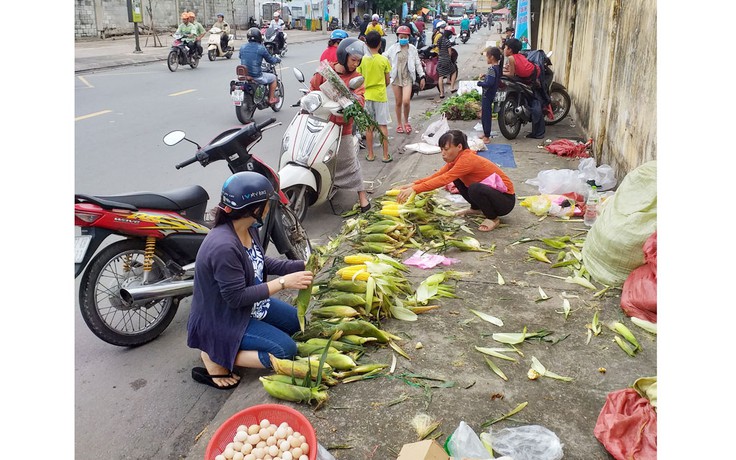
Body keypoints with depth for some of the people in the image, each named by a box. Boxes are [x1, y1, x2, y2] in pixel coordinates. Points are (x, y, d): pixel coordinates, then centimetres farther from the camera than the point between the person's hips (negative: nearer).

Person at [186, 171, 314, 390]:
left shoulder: (249, 228, -7)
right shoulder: (224, 247, -35)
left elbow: (261, 262, 9)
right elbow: (236, 298, -29)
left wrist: (299, 266, -1)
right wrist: (283, 282, -27)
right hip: (222, 320, -9)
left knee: (297, 321, 17)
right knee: (285, 350, -14)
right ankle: (215, 358, -4)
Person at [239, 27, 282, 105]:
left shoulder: (242, 47, 3)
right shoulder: (261, 48, -12)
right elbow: (270, 60, -1)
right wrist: (277, 59, 21)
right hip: (256, 77, -6)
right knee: (273, 78, 20)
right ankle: (271, 99, 24)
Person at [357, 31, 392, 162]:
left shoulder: (362, 60, -5)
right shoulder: (384, 60, -7)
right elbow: (387, 81, 0)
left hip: (366, 96, 1)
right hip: (380, 96, -1)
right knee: (383, 126, 4)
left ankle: (370, 154, 14)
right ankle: (386, 155, 5)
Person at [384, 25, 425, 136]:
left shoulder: (412, 48, 5)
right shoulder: (393, 48, 5)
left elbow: (417, 63, 7)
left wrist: (422, 77, 3)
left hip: (408, 78, -1)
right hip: (396, 78, 1)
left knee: (406, 101, -15)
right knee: (398, 102, 6)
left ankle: (406, 122, 8)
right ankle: (399, 124, 21)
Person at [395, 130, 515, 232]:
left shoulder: (467, 159, -28)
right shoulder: (458, 158, -1)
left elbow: (444, 179, -37)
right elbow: (438, 175, -8)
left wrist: (414, 189, -40)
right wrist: (413, 184, -19)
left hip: (505, 200, -8)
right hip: (489, 191, 8)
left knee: (475, 189, -36)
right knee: (457, 177, 4)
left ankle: (493, 218, -9)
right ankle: (476, 209, 17)